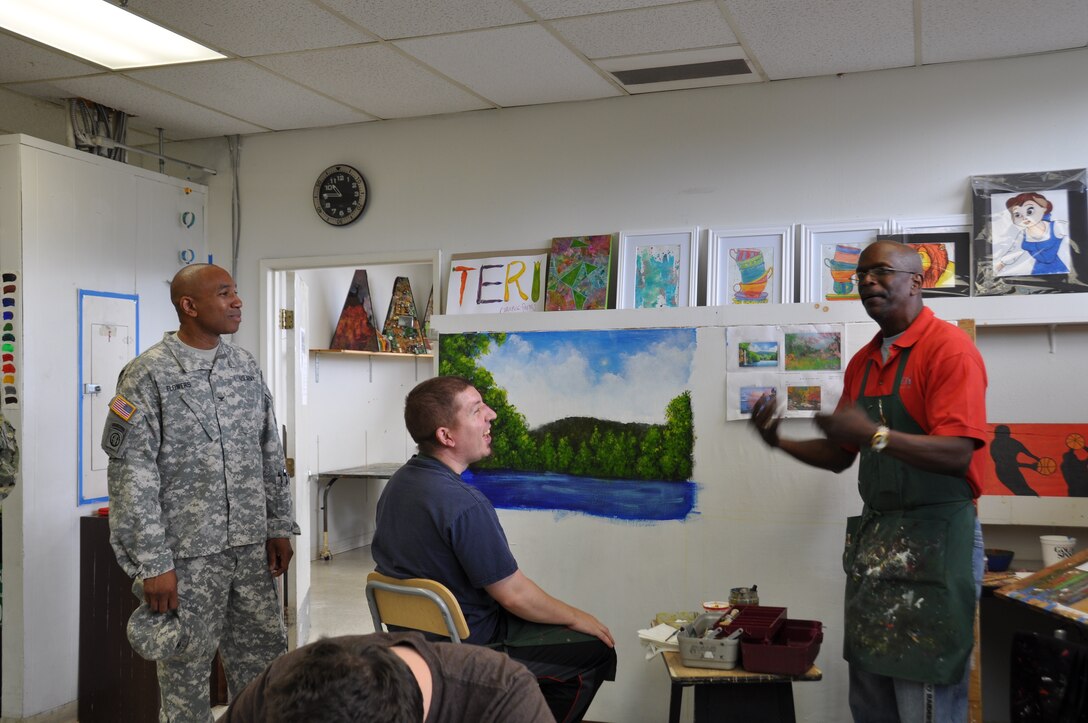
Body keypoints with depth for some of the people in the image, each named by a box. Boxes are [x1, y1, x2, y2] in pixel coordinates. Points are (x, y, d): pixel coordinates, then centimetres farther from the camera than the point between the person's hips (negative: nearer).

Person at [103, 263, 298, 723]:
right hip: (188, 555, -5)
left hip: (250, 548, 5)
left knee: (266, 667, 11)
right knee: (186, 677, 6)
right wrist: (152, 564, -15)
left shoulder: (246, 367, 8)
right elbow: (132, 475, -12)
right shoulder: (148, 374, -9)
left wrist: (279, 528, 10)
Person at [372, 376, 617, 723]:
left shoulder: (398, 482, -1)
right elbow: (514, 595, -23)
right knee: (596, 647, 4)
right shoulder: (464, 504, -30)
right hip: (472, 645, -9)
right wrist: (576, 617, -5)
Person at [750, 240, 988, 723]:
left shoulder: (948, 348, -9)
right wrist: (779, 442, 2)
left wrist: (875, 436, -30)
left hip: (933, 538, -7)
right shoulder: (862, 362, 14)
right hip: (872, 538, 7)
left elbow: (958, 455, -20)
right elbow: (839, 456, 17)